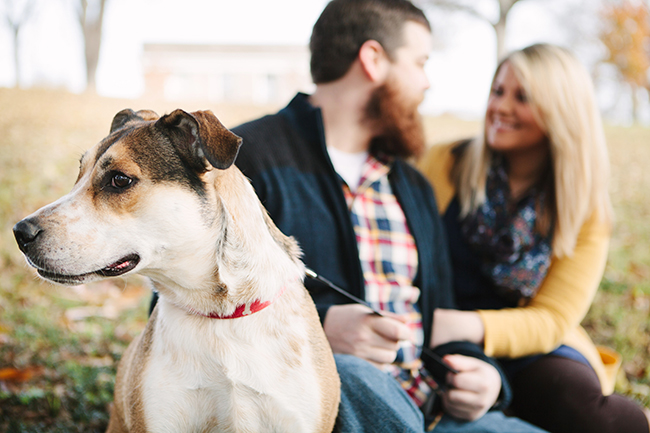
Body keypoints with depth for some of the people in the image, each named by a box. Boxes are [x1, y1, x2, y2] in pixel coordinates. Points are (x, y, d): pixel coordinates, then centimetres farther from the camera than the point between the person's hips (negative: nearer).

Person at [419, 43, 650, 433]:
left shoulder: (586, 211, 3)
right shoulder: (445, 164, 1)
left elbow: (551, 320, -5)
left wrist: (464, 325, -23)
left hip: (532, 350, 1)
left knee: (572, 393, -32)